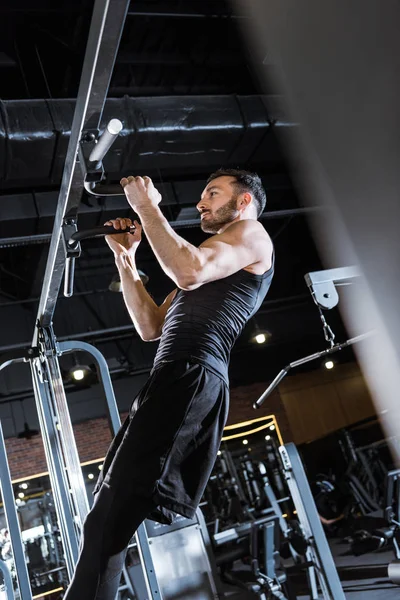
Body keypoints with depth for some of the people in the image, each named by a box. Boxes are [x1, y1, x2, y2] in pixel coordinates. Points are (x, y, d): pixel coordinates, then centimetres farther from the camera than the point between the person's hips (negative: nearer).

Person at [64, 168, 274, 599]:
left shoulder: (252, 233, 7)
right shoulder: (212, 261, 34)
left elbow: (188, 271, -16)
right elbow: (151, 327, 26)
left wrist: (147, 206, -4)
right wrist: (125, 258, 21)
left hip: (192, 377, -10)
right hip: (175, 380, 10)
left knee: (110, 517, -17)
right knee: (109, 516, 7)